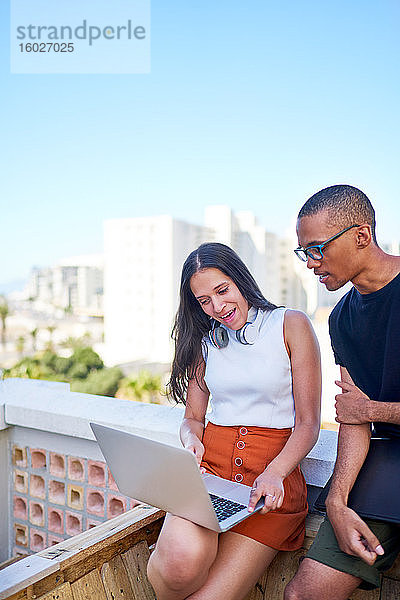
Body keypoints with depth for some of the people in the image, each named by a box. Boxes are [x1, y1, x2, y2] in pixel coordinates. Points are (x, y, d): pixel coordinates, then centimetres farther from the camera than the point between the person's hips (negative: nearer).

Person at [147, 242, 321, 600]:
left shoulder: (291, 325, 2)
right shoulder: (204, 340, 15)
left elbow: (308, 423, -1)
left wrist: (274, 474, -18)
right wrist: (191, 441, -7)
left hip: (276, 468, -2)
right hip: (210, 463, 3)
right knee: (183, 560, -28)